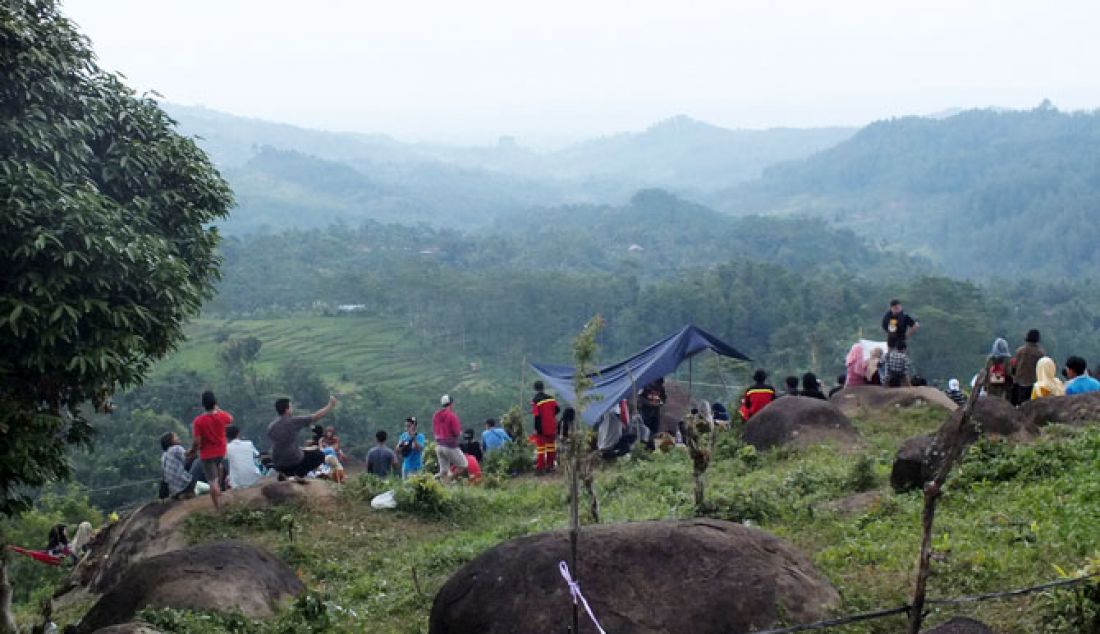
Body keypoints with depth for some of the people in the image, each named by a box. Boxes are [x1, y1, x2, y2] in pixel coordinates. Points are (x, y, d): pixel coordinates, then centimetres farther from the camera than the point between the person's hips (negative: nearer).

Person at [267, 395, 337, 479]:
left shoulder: (271, 426, 4)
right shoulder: (294, 421, -13)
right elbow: (316, 416, -8)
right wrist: (331, 405, 6)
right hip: (294, 462, -6)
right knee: (319, 455, 15)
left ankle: (285, 474, 11)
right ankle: (298, 474, -3)